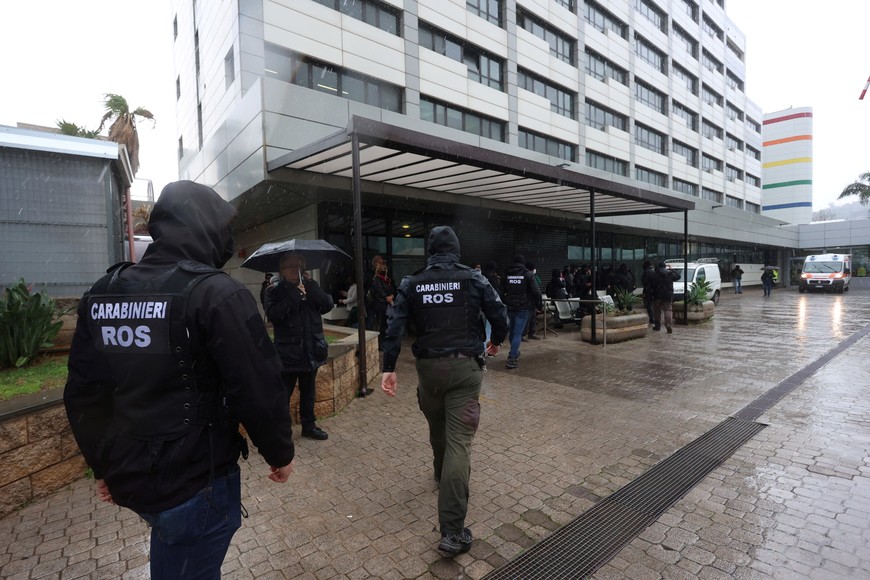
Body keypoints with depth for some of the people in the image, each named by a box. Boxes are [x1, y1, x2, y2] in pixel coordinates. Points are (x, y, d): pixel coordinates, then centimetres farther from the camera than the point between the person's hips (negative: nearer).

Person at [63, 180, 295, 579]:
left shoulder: (101, 293, 2)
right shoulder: (217, 293, -21)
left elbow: (83, 393, 8)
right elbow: (258, 388, -21)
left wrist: (104, 467, 19)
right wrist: (280, 453, -5)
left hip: (129, 476, 7)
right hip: (197, 480, -6)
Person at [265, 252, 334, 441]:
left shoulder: (310, 288, 7)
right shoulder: (274, 292, -4)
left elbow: (328, 305, -6)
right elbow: (273, 314, -21)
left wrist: (311, 285, -12)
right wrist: (295, 295, -22)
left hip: (311, 351, 5)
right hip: (288, 353, -4)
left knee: (308, 392, 18)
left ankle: (309, 425, 33)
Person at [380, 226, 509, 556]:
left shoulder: (412, 283, 2)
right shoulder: (474, 279, -2)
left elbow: (395, 327, -5)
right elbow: (499, 316, -1)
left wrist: (389, 367, -4)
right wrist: (496, 341, 19)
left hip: (429, 367, 3)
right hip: (465, 366, -2)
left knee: (437, 429, 26)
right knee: (459, 442, -3)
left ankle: (442, 474, 54)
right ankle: (452, 531, -4)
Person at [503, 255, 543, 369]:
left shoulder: (506, 274, 3)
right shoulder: (528, 274, -8)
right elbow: (535, 291, -9)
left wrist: (502, 304, 26)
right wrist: (540, 305, 3)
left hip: (510, 307, 4)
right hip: (523, 308, -4)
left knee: (513, 331, 21)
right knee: (518, 333, -4)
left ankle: (515, 352, 36)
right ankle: (512, 359, -10)